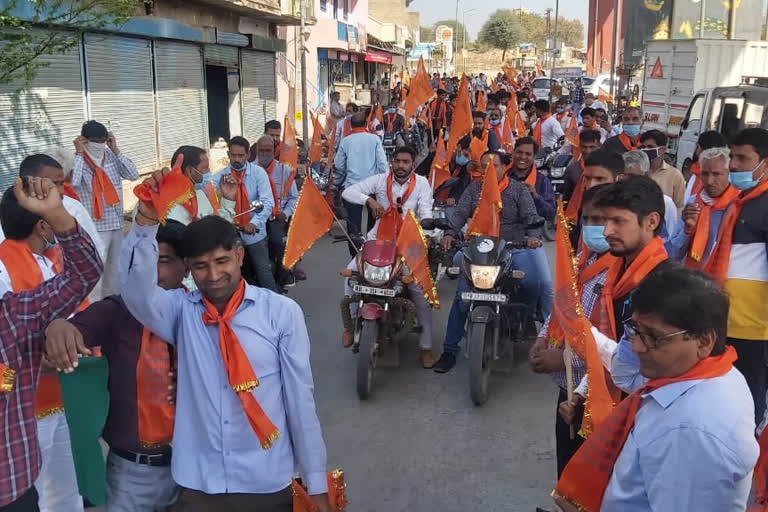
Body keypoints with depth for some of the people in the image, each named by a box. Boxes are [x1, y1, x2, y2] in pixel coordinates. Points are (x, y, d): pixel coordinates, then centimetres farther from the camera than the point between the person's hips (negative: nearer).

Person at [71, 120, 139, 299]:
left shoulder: (111, 156, 4)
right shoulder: (79, 160, -9)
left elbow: (133, 174, -5)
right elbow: (73, 182, -28)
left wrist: (116, 150, -7)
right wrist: (79, 153, -20)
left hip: (116, 222, 6)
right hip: (94, 226, -6)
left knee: (115, 268, 17)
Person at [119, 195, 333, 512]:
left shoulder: (282, 312, -8)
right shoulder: (181, 311, 1)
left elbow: (299, 398, -5)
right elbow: (137, 291, -19)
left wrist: (316, 484, -1)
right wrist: (146, 219, -31)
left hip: (268, 485, -1)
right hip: (198, 485, 2)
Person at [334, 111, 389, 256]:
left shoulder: (345, 141, 2)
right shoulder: (374, 139, -1)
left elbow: (339, 166, 6)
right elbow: (382, 163, -5)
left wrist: (337, 183, 22)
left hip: (351, 187, 0)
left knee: (353, 224, 4)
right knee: (372, 222, 13)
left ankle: (355, 255, 2)